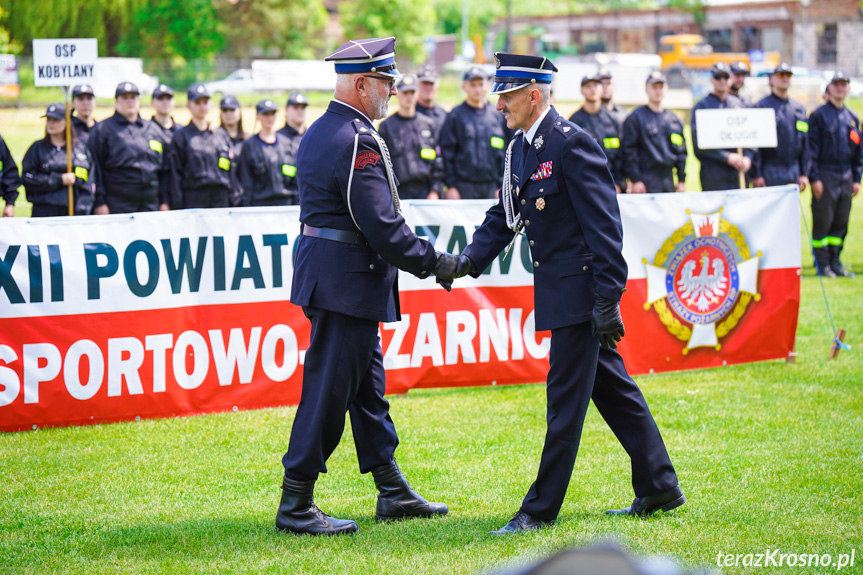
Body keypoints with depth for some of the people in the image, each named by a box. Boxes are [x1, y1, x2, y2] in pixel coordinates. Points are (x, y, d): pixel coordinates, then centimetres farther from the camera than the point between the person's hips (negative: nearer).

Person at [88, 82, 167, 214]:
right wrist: (99, 202, -8)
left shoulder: (153, 130, 18)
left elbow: (164, 168, 19)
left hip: (150, 203, 5)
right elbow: (95, 168, -1)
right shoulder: (103, 129, 4)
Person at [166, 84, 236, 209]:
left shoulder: (221, 135, 15)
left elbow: (230, 169, 17)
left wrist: (233, 200, 10)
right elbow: (175, 172, 0)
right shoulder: (181, 136, 3)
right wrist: (177, 206, -6)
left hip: (220, 198, 4)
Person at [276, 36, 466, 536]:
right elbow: (382, 225, -21)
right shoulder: (358, 140, -18)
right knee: (328, 391, -5)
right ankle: (295, 506, 0)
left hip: (326, 267, 11)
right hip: (349, 281, -11)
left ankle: (393, 493, 23)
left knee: (368, 385, 15)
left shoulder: (319, 132, 13)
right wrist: (434, 263, -9)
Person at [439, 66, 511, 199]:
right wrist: (450, 186, -5)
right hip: (465, 187, -3)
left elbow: (503, 153, 13)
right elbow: (447, 152, 0)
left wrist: (502, 186, 6)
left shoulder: (497, 115, 11)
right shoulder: (455, 116, 2)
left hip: (492, 187, 3)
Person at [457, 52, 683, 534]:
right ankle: (660, 488, 24)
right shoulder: (520, 149, 12)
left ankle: (542, 509, 1)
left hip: (580, 289, -10)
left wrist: (606, 300, -21)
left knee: (566, 400, -4)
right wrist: (469, 260, -2)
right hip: (559, 290, 10)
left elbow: (603, 225, -19)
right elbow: (504, 217, 16)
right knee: (613, 388, 15)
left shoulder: (571, 143, -16)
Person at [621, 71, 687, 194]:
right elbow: (629, 150, -6)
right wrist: (635, 180, -12)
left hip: (668, 182, 6)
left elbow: (681, 151, 19)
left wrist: (682, 180, 12)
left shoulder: (674, 119, 16)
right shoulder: (635, 118, -1)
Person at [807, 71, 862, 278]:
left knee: (841, 222, 8)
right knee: (823, 220, -3)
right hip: (826, 175, -6)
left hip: (846, 176, 6)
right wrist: (814, 178, -12)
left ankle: (835, 261, 15)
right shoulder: (819, 115, -3)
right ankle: (822, 263, 2)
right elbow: (812, 148, -7)